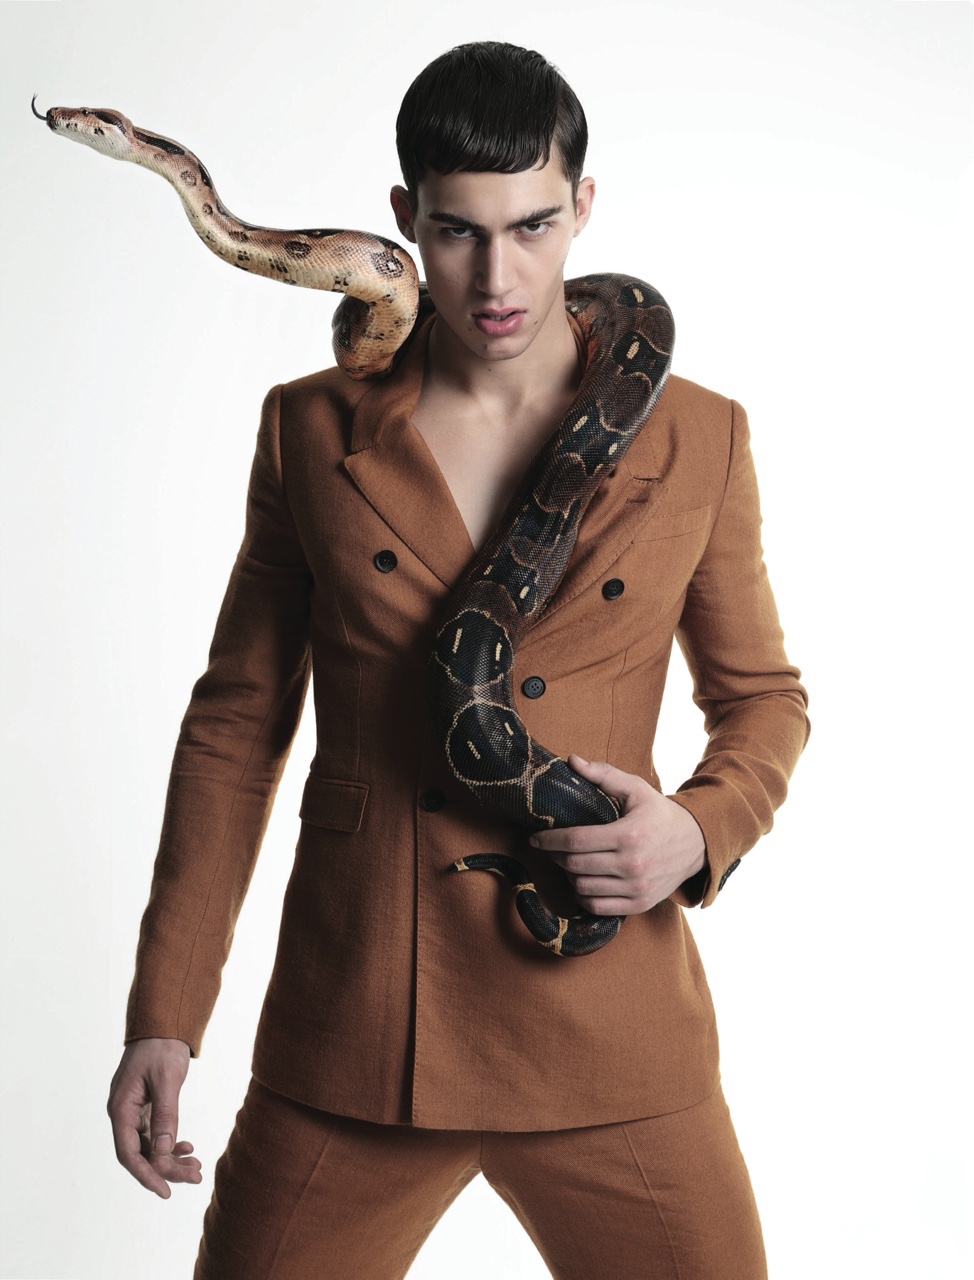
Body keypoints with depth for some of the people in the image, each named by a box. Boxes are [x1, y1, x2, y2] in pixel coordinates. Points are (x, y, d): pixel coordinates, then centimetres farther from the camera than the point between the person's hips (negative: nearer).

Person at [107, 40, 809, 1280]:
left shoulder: (697, 439, 1)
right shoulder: (313, 431, 2)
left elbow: (762, 697, 12)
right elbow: (237, 720, 5)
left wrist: (703, 832, -11)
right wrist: (163, 1015, 2)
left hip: (610, 1045, 0)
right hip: (349, 1040, 0)